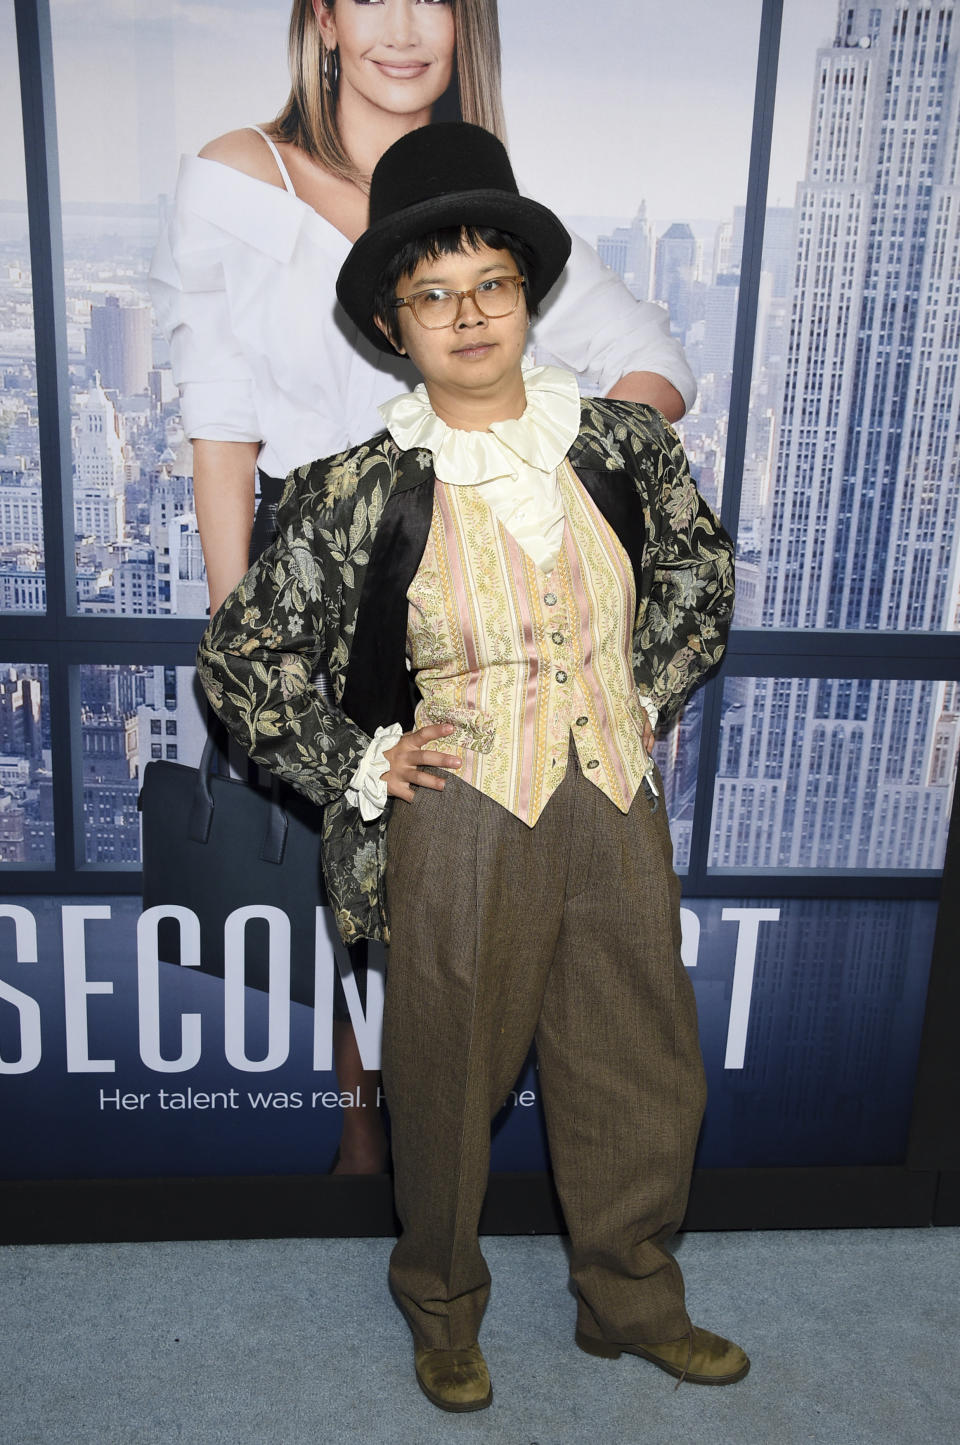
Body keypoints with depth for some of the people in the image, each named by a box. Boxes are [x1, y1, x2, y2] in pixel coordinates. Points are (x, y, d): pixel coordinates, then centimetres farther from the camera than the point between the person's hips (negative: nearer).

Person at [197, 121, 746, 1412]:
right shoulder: (364, 493, -10)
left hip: (619, 809, 4)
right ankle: (443, 1311, 44)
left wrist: (646, 691, 8)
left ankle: (632, 1301, 45)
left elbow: (703, 567, 17)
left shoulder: (623, 443, -1)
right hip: (462, 823, -3)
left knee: (646, 1075, 17)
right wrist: (360, 765, -6)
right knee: (452, 1086, 14)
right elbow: (238, 658, -2)